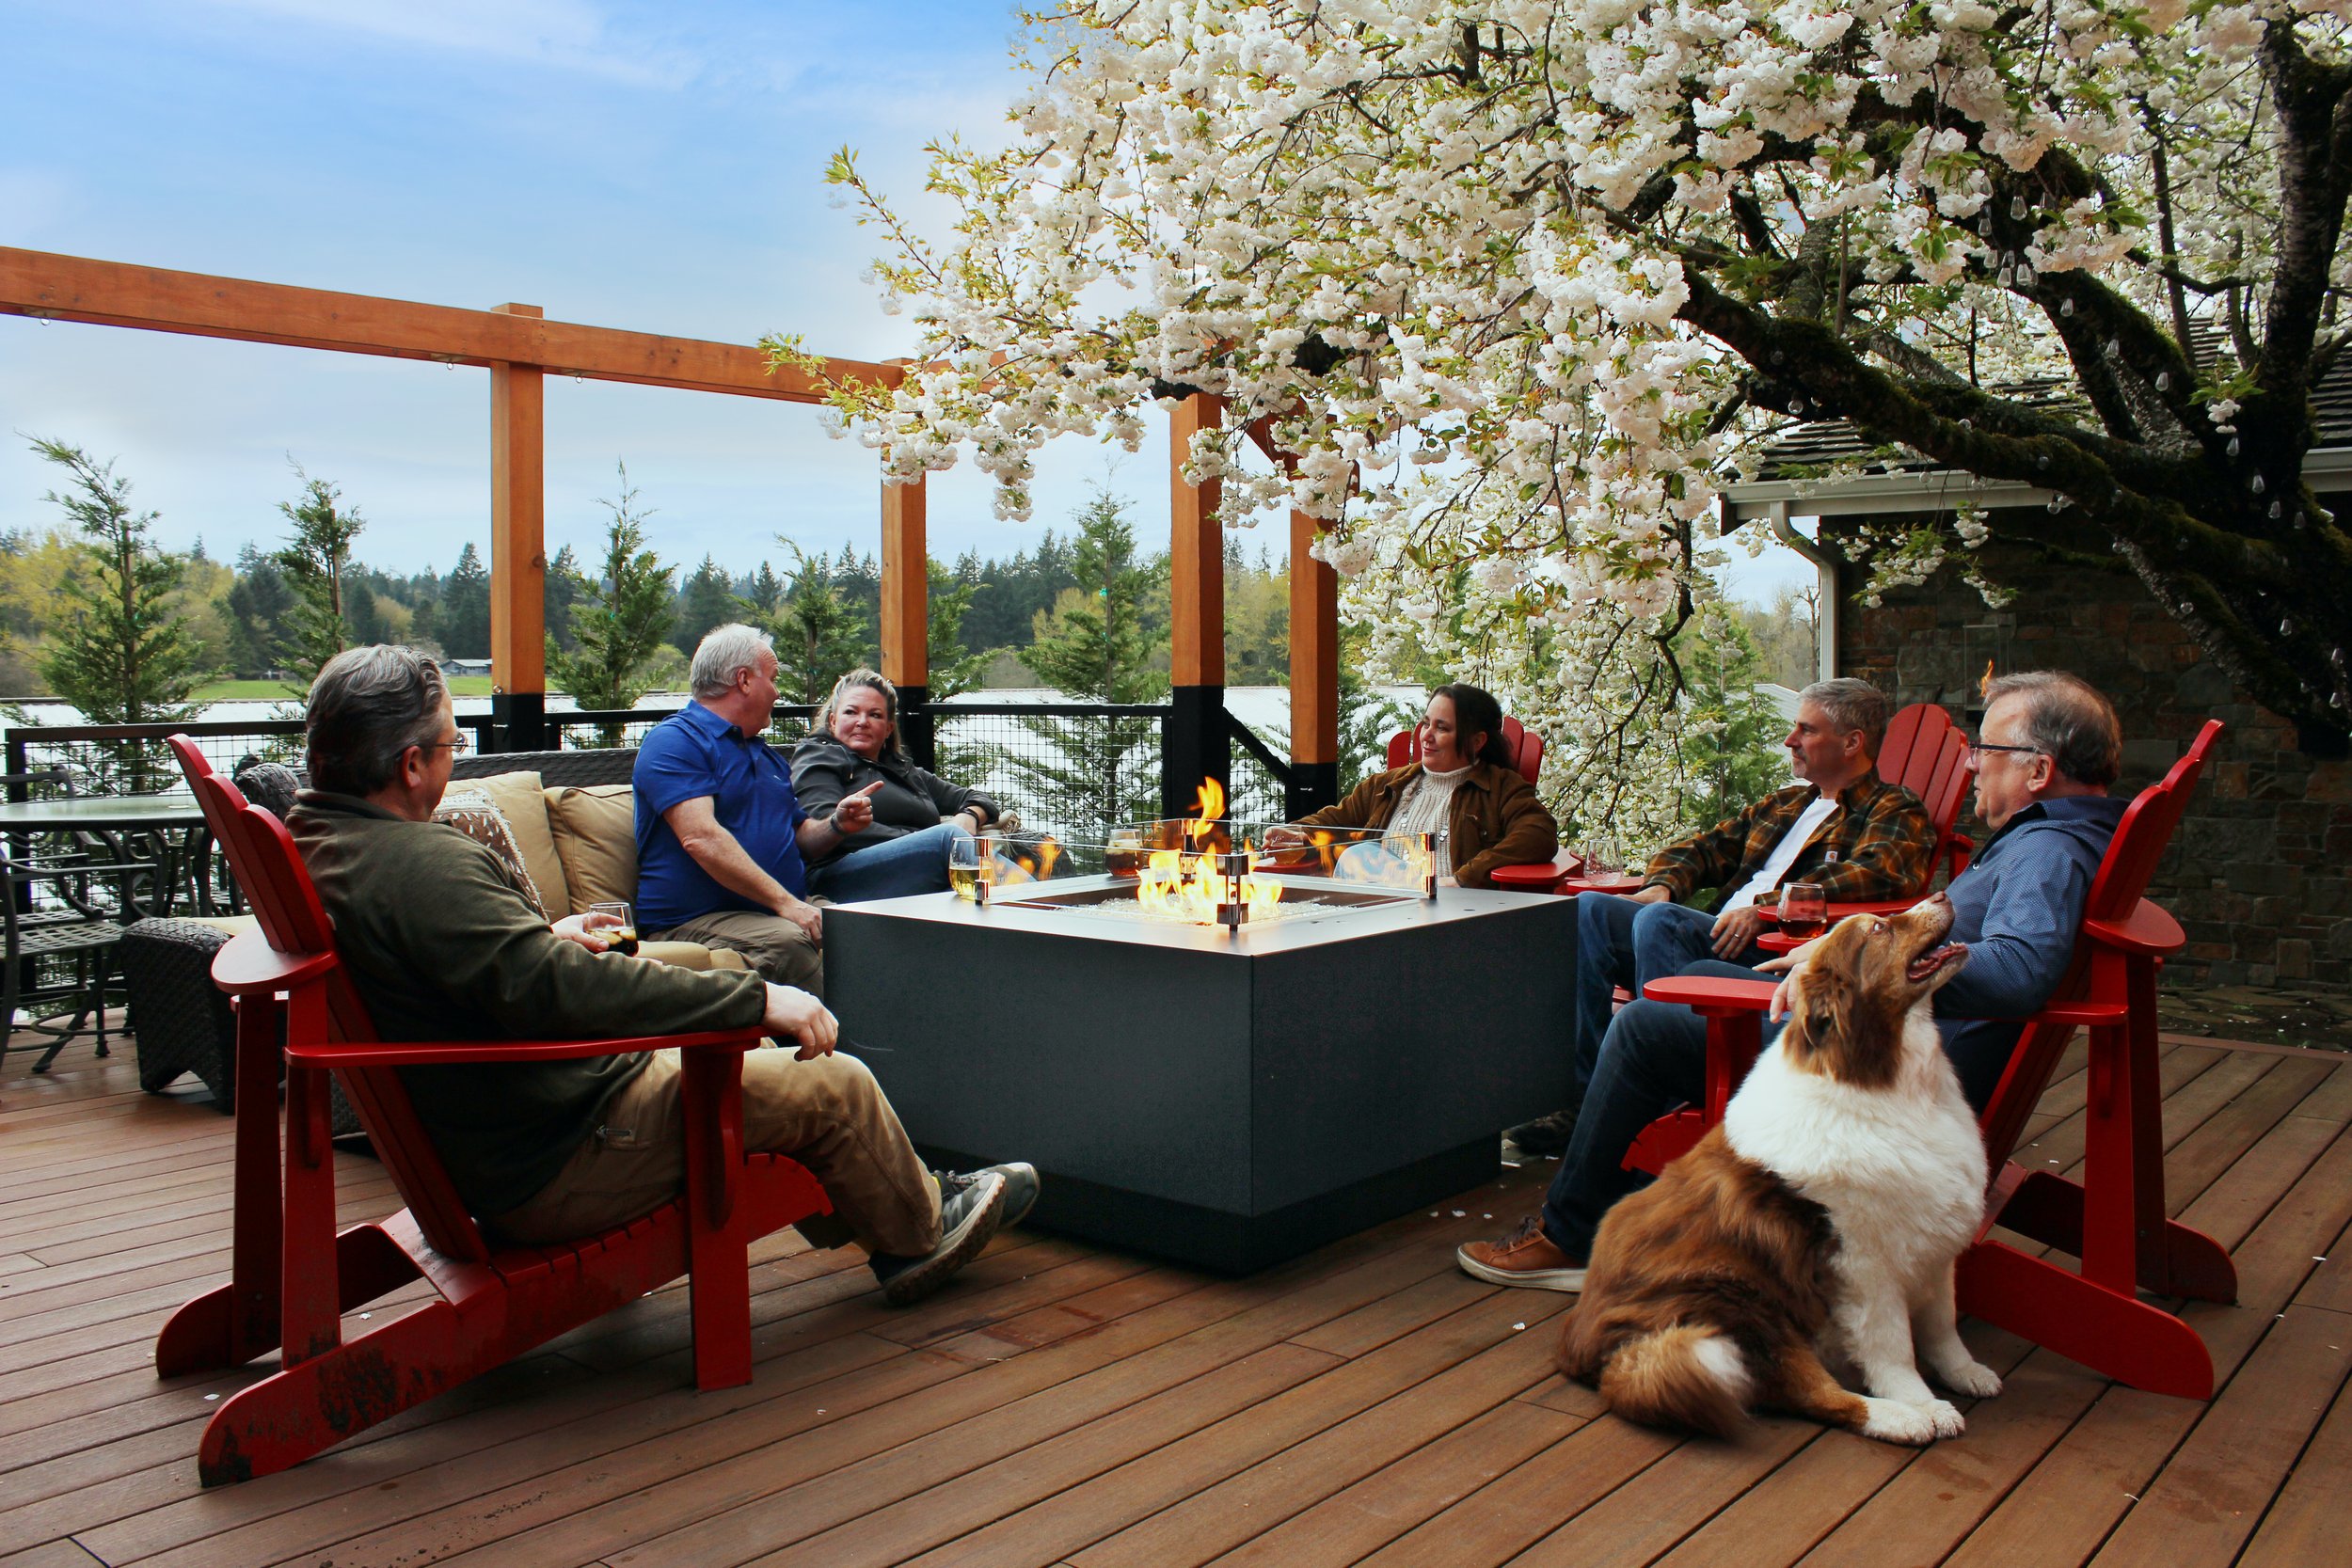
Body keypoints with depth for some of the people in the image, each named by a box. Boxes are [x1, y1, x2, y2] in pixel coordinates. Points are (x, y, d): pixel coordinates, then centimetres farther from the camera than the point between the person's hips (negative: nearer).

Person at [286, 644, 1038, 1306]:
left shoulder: (315, 840, 2)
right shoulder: (424, 865, -29)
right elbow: (562, 989, -37)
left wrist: (544, 937, 28)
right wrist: (757, 998, -31)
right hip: (558, 1166, -10)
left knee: (748, 1057, 25)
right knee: (835, 1086, 0)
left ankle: (851, 1212, 39)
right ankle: (919, 1233, 26)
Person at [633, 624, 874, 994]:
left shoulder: (766, 753, 27)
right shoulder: (674, 741, -3)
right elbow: (701, 838, -17)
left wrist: (837, 825, 6)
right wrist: (784, 903, -23)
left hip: (787, 911, 7)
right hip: (695, 920, -7)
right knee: (788, 942, -37)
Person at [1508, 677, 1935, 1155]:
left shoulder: (1894, 811, 6)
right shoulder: (1785, 803, 31)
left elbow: (1877, 874, -15)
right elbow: (1705, 847, 30)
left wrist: (1766, 906, -22)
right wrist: (1662, 886, 6)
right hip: (1716, 939, 8)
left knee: (1660, 920, -32)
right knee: (1588, 910, -13)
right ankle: (1582, 1093, -19)